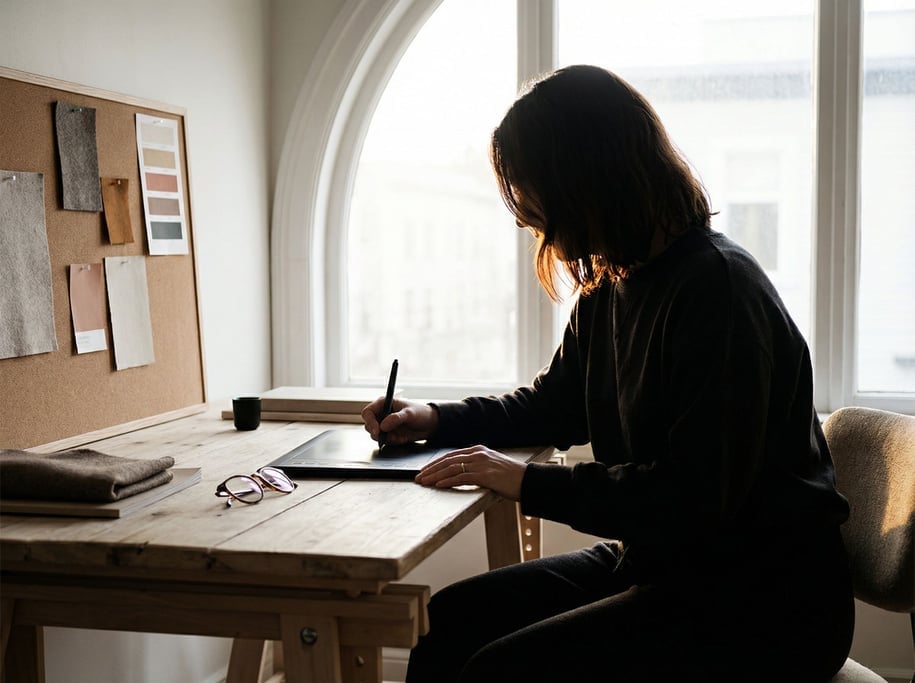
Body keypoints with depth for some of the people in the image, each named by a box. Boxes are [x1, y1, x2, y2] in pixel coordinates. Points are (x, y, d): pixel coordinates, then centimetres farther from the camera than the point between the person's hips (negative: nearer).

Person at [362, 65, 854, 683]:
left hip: (761, 602, -9)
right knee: (451, 620, 1)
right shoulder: (610, 290, 7)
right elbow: (558, 404, 24)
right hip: (656, 562, 9)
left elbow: (694, 499, -25)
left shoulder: (717, 289, -21)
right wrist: (438, 420, 10)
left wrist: (530, 484, -20)